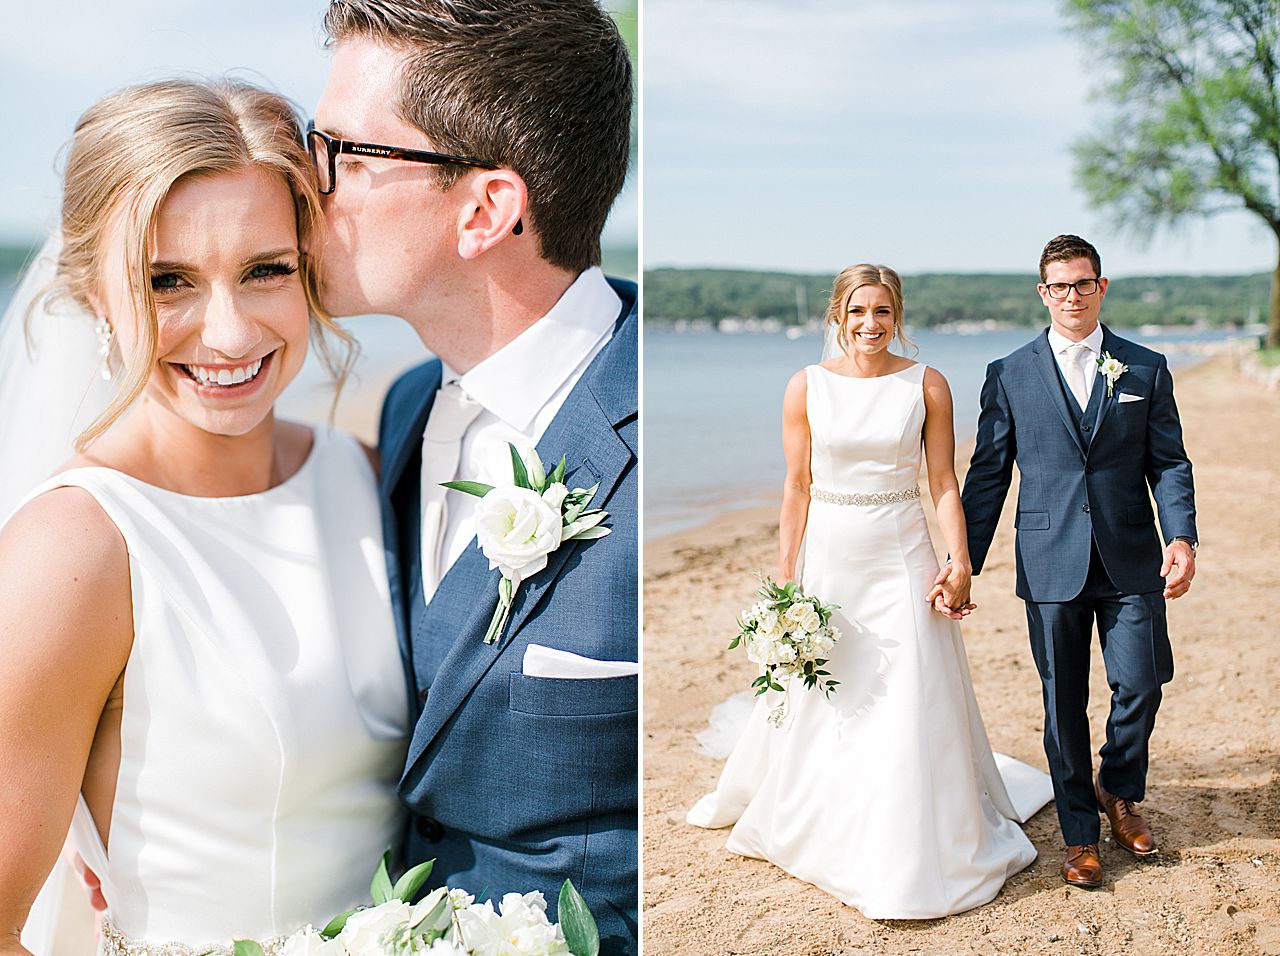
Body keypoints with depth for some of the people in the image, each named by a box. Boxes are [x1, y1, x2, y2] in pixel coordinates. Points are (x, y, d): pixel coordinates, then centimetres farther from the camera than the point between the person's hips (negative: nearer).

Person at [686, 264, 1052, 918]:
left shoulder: (926, 385, -1)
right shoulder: (807, 386, 0)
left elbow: (944, 484, 0)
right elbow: (797, 486, 2)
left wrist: (960, 563, -9)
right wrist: (785, 577, -1)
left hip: (902, 563, -1)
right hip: (827, 558, 1)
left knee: (908, 706, 1)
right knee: (816, 702, 12)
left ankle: (910, 852, 19)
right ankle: (809, 822, 36)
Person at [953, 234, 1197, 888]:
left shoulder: (1146, 369, 7)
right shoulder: (1009, 375, 4)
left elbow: (1169, 463, 6)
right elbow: (987, 475, 4)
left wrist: (1181, 537, -10)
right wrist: (965, 563, 0)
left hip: (1131, 563, 1)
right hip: (1052, 564, -1)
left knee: (1139, 686, 0)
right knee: (1063, 704, 6)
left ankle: (1118, 792, 30)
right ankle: (1080, 834, 23)